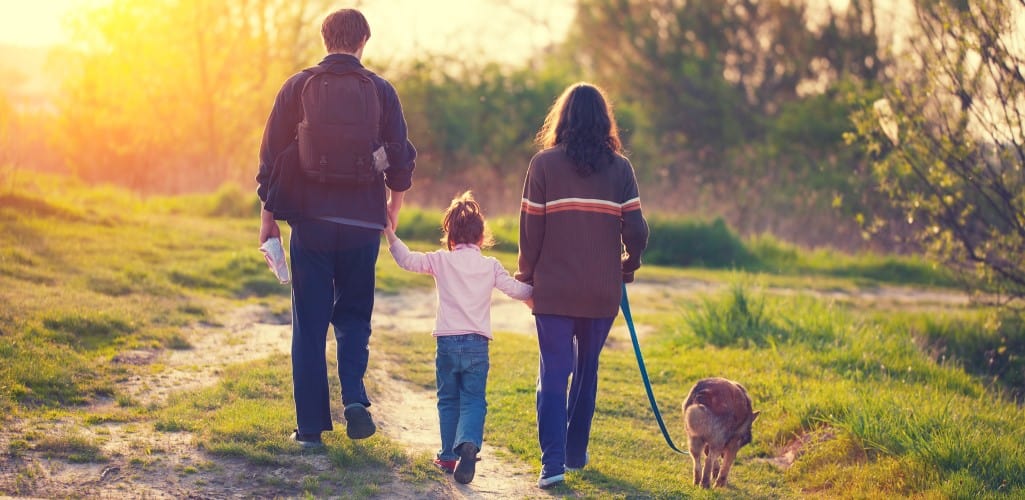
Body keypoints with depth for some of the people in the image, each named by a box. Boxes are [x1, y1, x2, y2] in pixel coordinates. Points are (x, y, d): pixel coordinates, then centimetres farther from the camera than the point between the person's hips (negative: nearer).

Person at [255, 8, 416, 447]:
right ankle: (354, 398, -6)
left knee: (310, 323, 6)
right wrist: (393, 207, 20)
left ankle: (311, 425, 5)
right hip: (363, 223, 1)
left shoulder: (298, 86, 0)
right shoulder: (381, 91, 1)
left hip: (310, 220, -1)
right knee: (353, 315, 15)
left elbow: (272, 152, 0)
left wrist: (269, 213, 7)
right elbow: (401, 159, 3)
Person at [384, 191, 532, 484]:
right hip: (477, 344, 0)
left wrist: (390, 234, 18)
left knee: (448, 400, 14)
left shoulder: (441, 261, 1)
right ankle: (469, 443, -25)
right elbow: (516, 290, 6)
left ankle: (449, 455, 14)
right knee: (473, 401, 2)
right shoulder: (490, 266, 3)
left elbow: (407, 260, 6)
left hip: (447, 342, 0)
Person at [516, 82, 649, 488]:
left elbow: (531, 229, -4)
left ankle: (552, 462, -9)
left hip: (554, 290, -2)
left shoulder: (545, 164, -5)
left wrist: (526, 276, 9)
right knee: (587, 370, 18)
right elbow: (635, 230, -3)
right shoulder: (620, 168, 0)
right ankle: (576, 453, 27)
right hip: (602, 292, 2)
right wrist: (628, 266, 16)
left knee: (554, 374, 1)